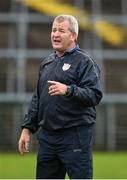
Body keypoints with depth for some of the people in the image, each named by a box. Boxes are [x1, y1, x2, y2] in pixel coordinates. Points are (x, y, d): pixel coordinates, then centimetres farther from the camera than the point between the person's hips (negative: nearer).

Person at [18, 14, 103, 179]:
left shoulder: (84, 62, -4)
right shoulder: (46, 63, 18)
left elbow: (95, 95, -17)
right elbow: (37, 99, 23)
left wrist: (68, 90, -31)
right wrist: (27, 128, 17)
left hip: (75, 136, -7)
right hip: (46, 137, 7)